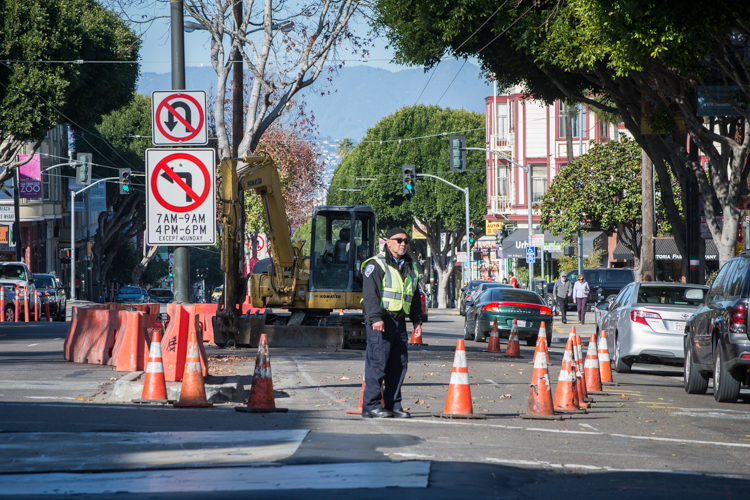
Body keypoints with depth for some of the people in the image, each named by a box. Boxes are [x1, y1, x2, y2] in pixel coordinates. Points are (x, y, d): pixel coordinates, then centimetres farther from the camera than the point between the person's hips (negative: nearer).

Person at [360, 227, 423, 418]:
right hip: (381, 322, -8)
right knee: (377, 362, -9)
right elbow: (370, 294, -13)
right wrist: (376, 318, -23)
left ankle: (392, 404, 13)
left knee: (399, 363, 7)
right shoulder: (376, 265, -5)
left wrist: (417, 320, 23)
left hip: (399, 321, 8)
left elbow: (415, 296, 28)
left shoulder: (409, 267, 19)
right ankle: (371, 405, -7)